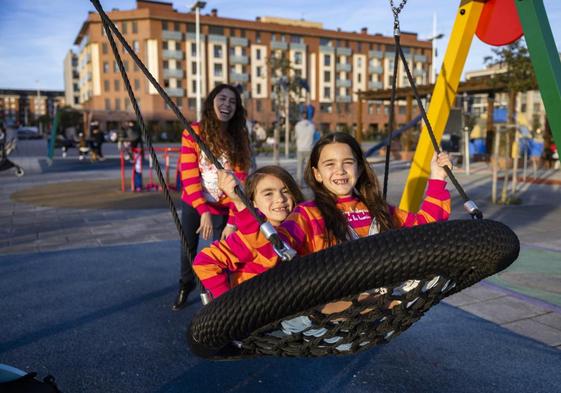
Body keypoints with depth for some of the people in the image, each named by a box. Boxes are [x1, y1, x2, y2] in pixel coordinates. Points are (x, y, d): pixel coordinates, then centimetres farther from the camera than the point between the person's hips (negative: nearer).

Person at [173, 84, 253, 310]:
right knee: (188, 247, 16)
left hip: (222, 208, 0)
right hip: (192, 204, 1)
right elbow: (188, 175, -17)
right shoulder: (193, 133, -14)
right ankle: (185, 285, 44)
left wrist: (233, 221, -18)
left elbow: (239, 181, -13)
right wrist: (203, 211, -25)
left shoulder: (239, 138, -10)